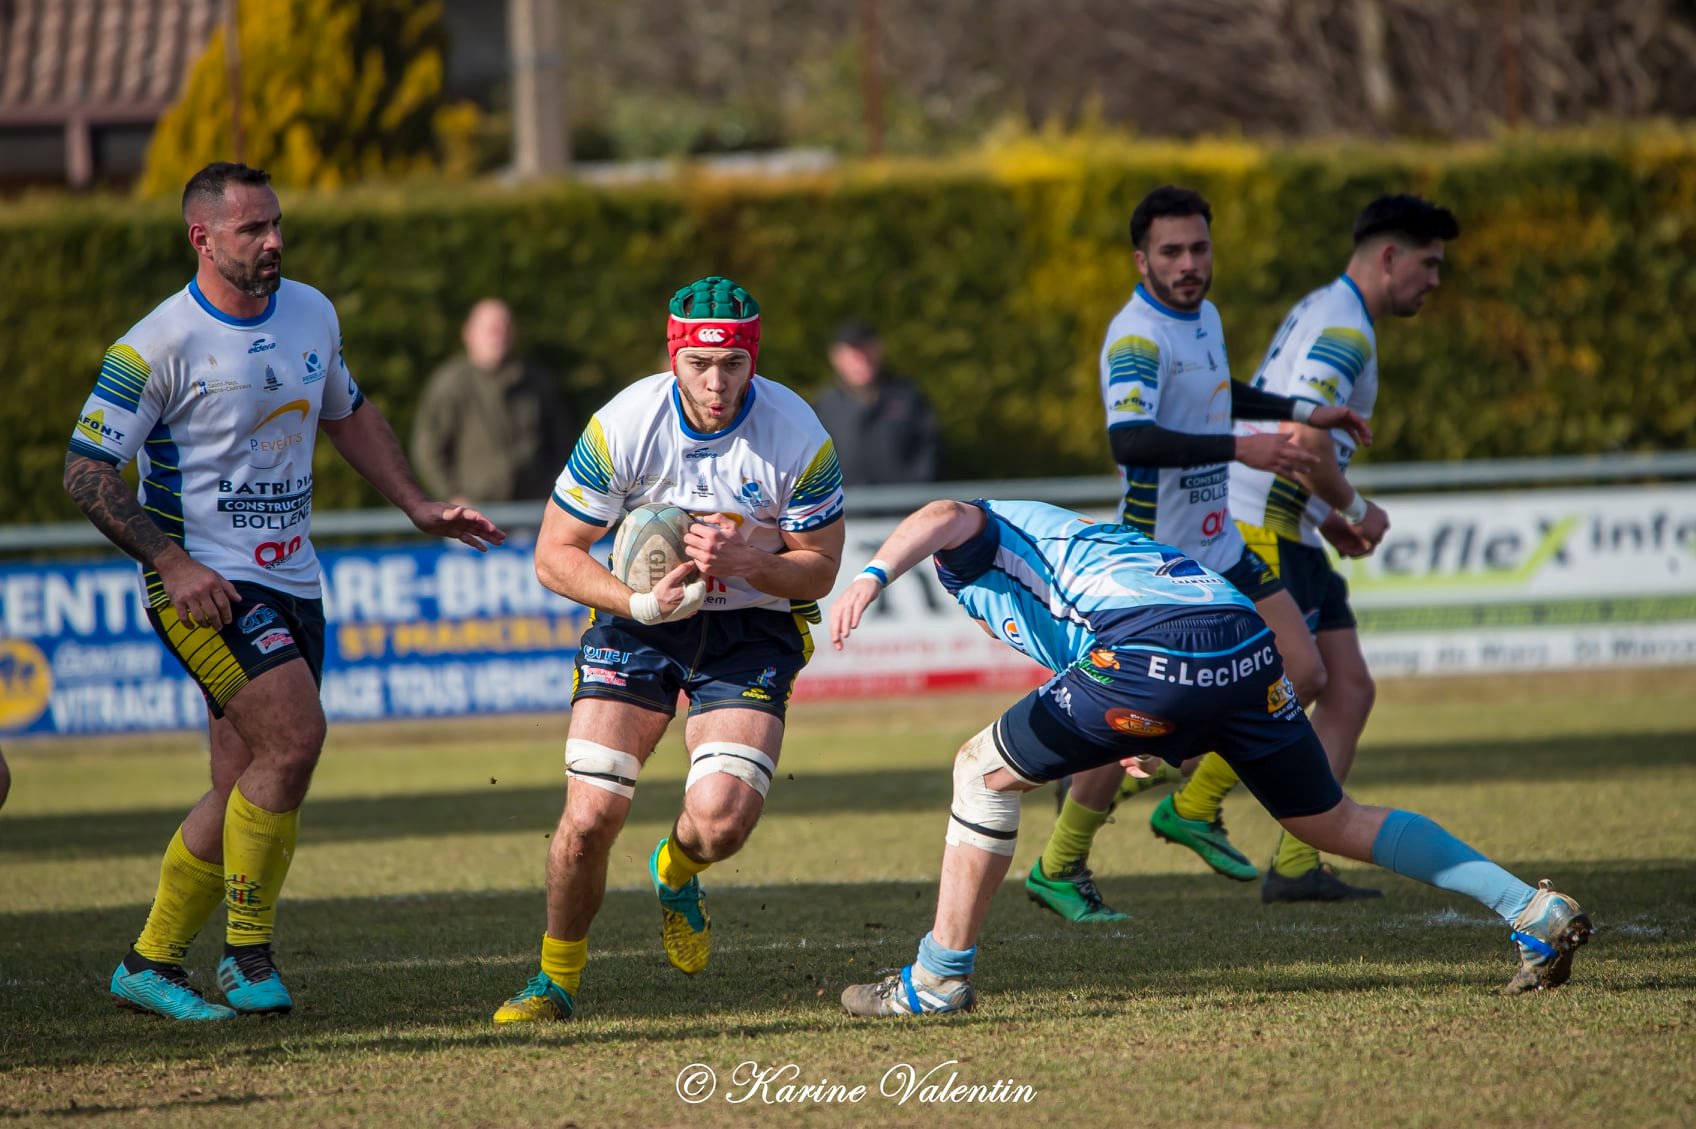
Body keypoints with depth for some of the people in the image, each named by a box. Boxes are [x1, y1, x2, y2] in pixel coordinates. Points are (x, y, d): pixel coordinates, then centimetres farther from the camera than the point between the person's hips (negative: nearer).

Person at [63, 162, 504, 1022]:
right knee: (294, 736, -22)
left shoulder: (312, 313, 7)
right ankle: (246, 951, -9)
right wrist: (170, 561, -19)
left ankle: (150, 963, 20)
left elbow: (346, 416, 25)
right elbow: (86, 471, -11)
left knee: (244, 790, 6)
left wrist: (418, 507, 19)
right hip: (205, 583, -7)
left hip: (290, 583, 7)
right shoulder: (157, 346, -13)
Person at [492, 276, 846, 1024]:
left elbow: (819, 570, -6)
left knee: (722, 820, -19)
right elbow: (554, 555, -11)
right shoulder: (621, 427, -18)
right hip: (638, 625, 0)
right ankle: (556, 978, 11)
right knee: (591, 814, -13)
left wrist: (742, 562, -26)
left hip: (752, 627, 0)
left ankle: (677, 874, 20)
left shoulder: (799, 438, -17)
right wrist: (642, 602, -26)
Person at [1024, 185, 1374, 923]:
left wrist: (1303, 412, 28)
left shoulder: (1205, 317, 8)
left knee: (1300, 672, 4)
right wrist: (1238, 448, -43)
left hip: (1219, 548, 9)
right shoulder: (1136, 336, -21)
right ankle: (1057, 868, 10)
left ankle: (1192, 808, 18)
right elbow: (1128, 440, -38)